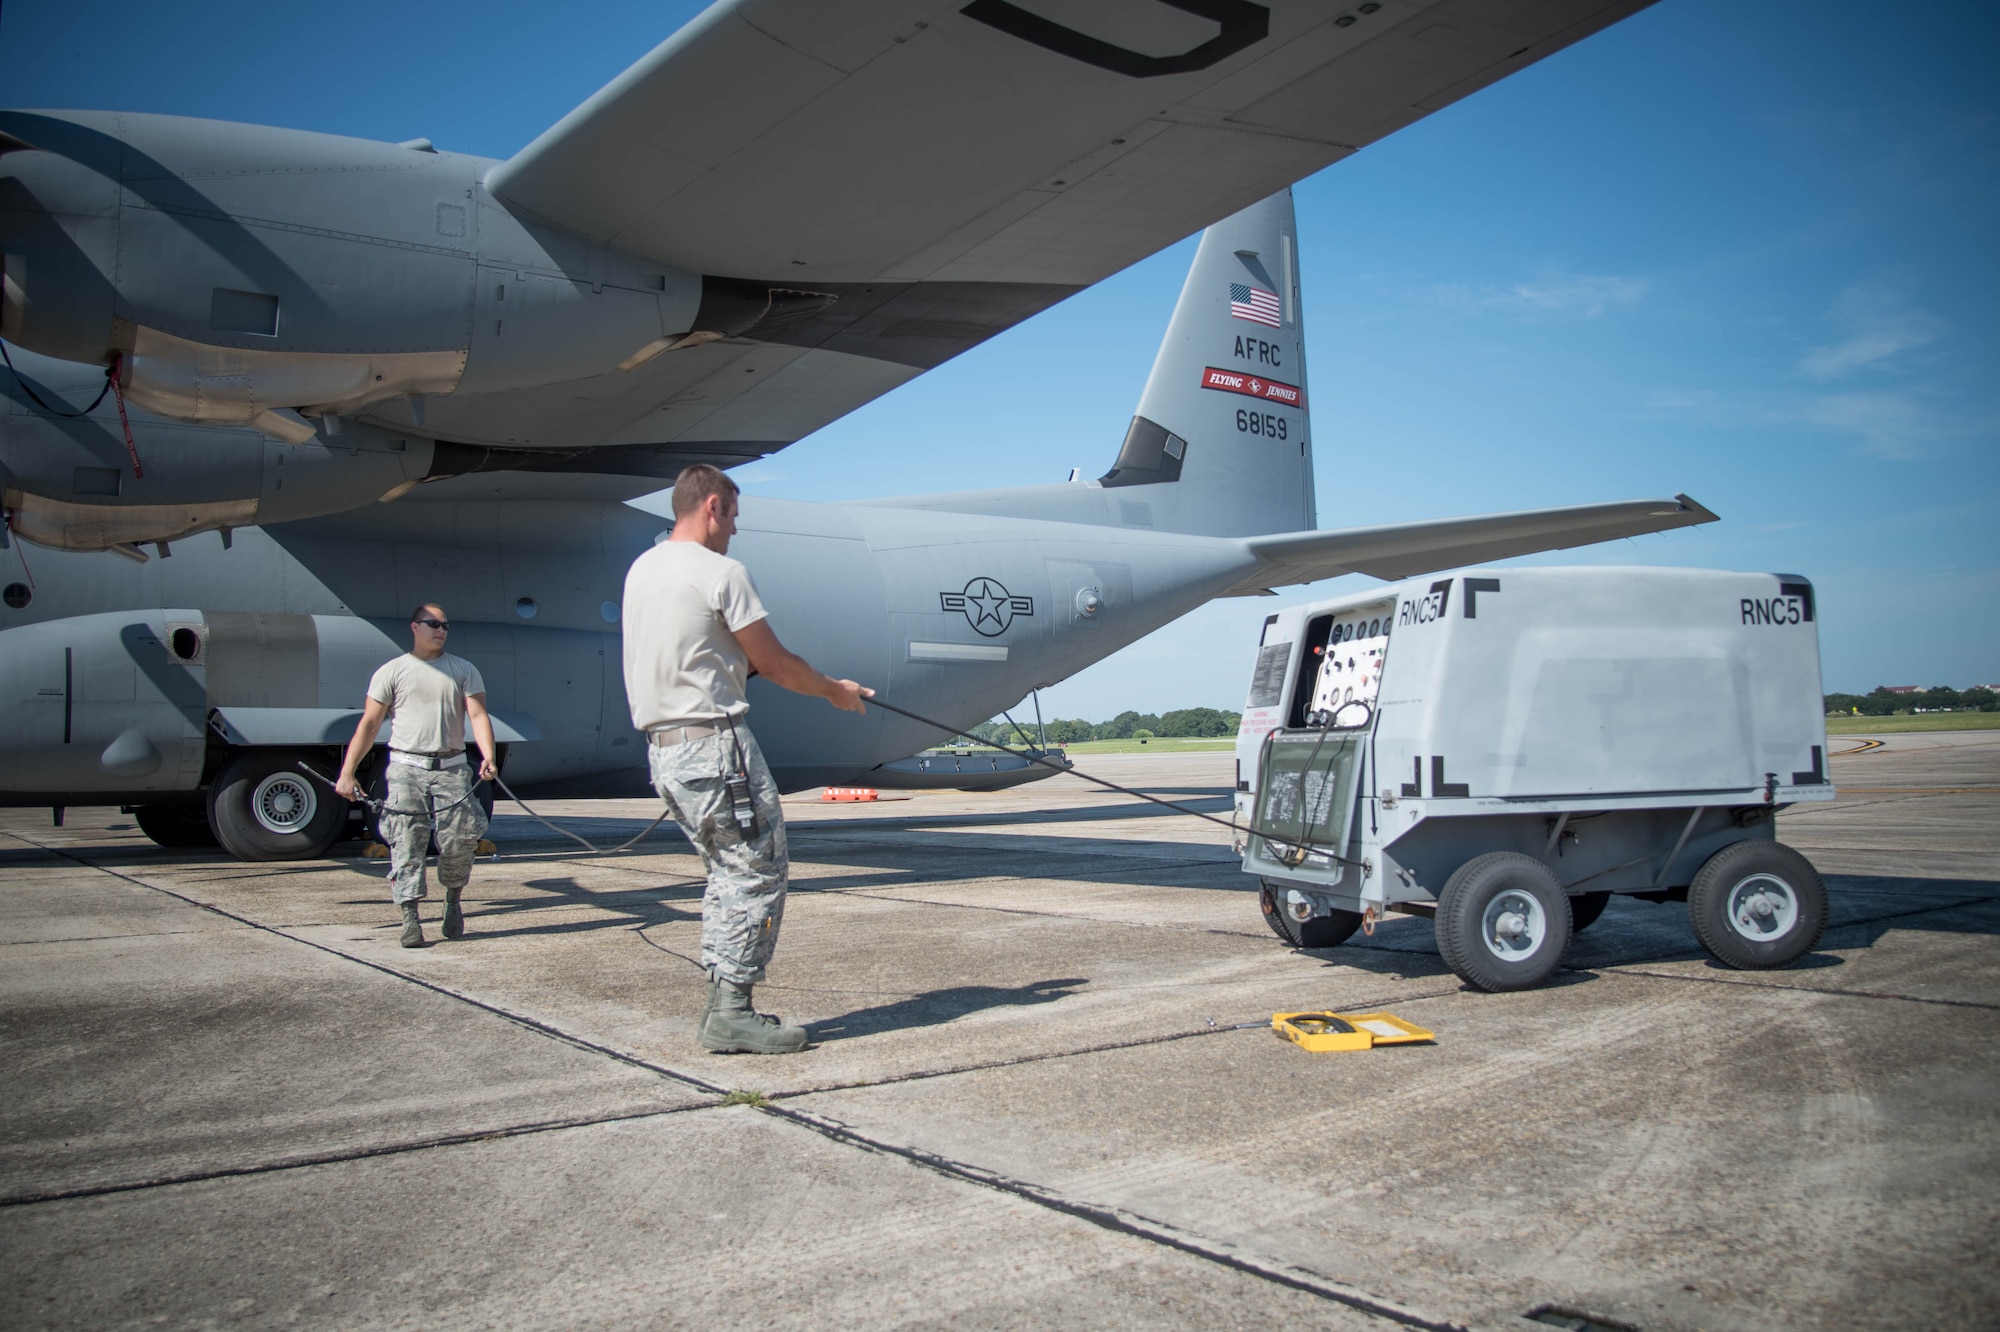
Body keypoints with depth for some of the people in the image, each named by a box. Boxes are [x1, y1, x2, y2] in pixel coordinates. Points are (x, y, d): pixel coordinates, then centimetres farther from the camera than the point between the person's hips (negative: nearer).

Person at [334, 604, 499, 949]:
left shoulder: (464, 670, 13)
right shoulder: (392, 671, 9)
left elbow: (478, 714, 1)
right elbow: (369, 724, 6)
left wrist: (488, 756, -17)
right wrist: (347, 772, -1)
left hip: (452, 768, 1)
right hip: (407, 768, -1)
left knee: (459, 840, -5)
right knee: (406, 843, -6)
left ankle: (453, 901, 18)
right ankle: (409, 917, -4)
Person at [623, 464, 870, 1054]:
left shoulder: (641, 569, 14)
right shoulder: (721, 572, -11)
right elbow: (775, 664, -4)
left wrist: (742, 658, 29)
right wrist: (834, 690, 10)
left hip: (662, 746, 9)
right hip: (715, 744, -9)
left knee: (730, 871, 16)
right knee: (759, 870, -2)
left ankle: (723, 1003, 16)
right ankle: (731, 1012, -2)